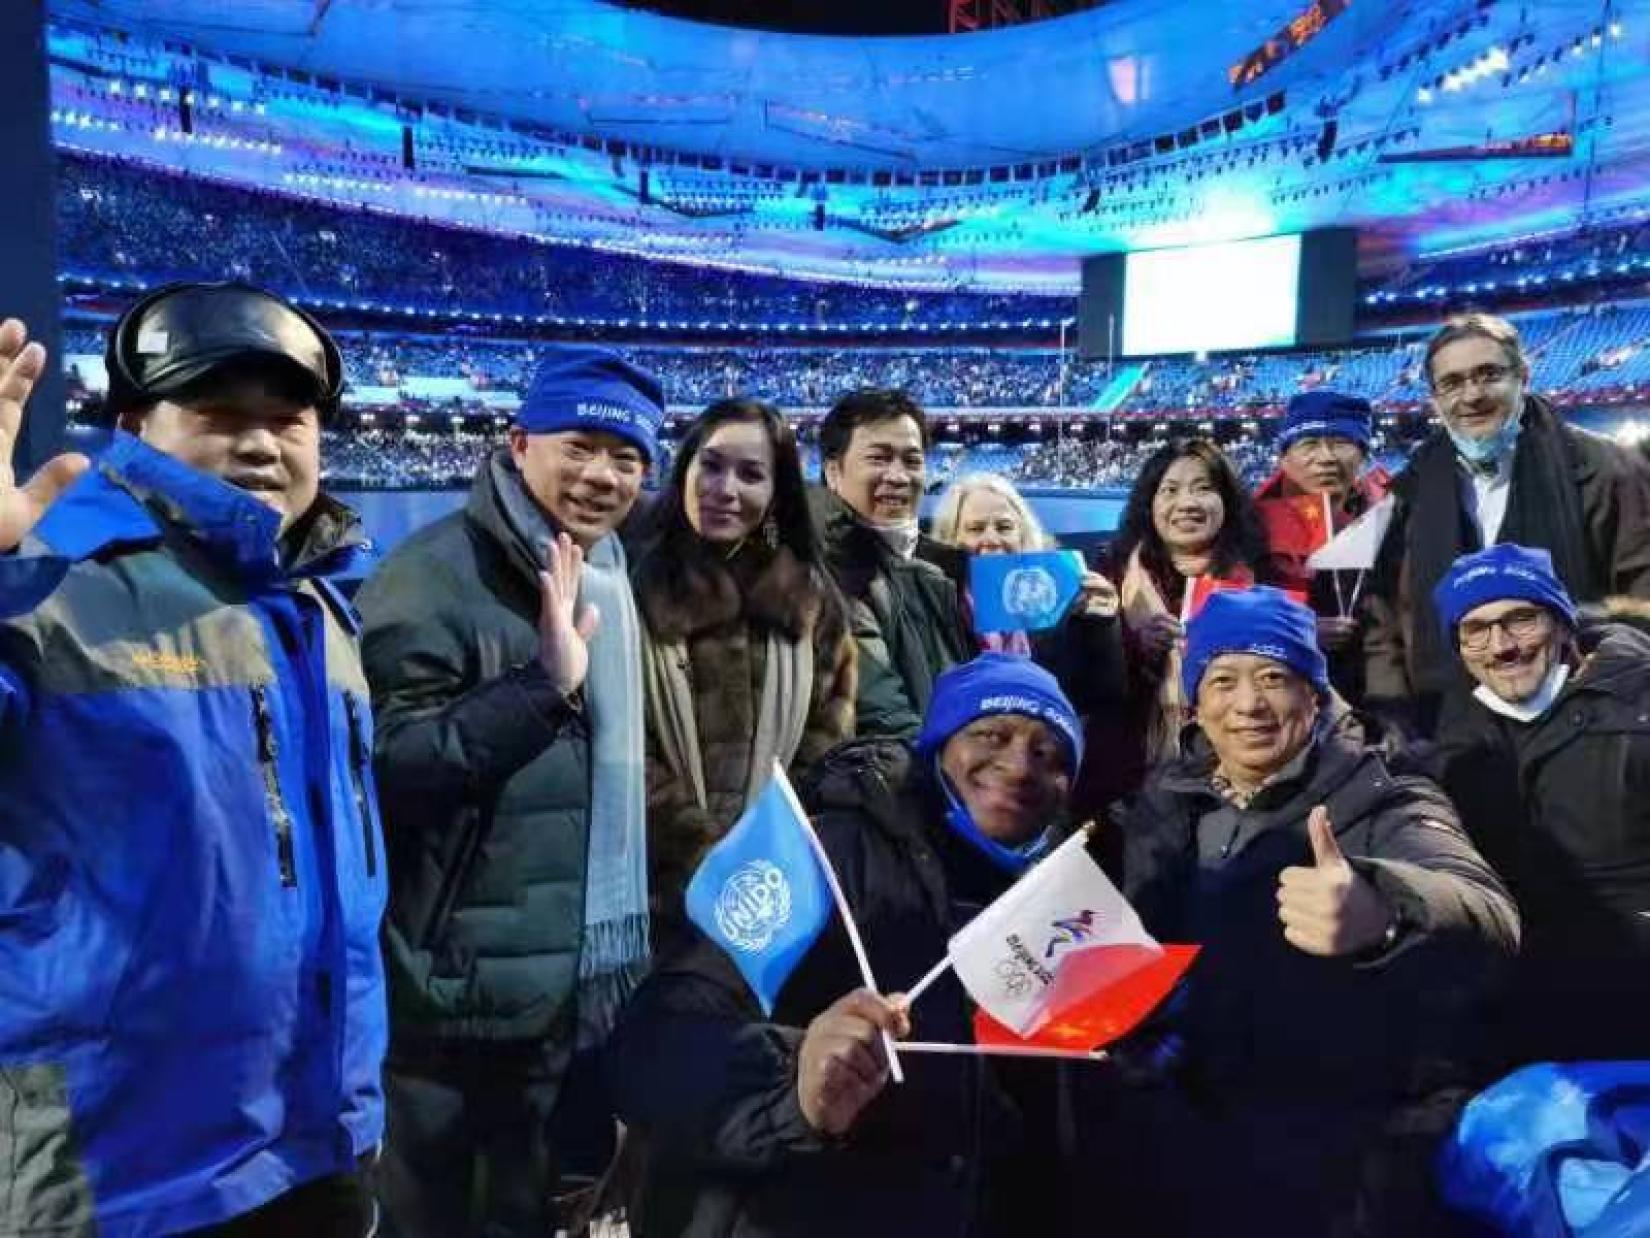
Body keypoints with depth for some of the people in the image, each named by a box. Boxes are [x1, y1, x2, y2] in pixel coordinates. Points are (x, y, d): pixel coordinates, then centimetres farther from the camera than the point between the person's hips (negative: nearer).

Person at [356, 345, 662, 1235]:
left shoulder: (613, 579, 11)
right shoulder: (436, 575, -15)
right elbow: (386, 766, -23)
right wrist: (545, 682, -29)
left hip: (588, 979, 7)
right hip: (465, 994, -7)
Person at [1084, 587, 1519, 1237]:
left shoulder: (1382, 805, -4)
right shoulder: (1163, 804, 9)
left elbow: (1487, 917, -24)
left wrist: (1381, 912, -45)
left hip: (1354, 1136, -3)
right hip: (1188, 1119, 3)